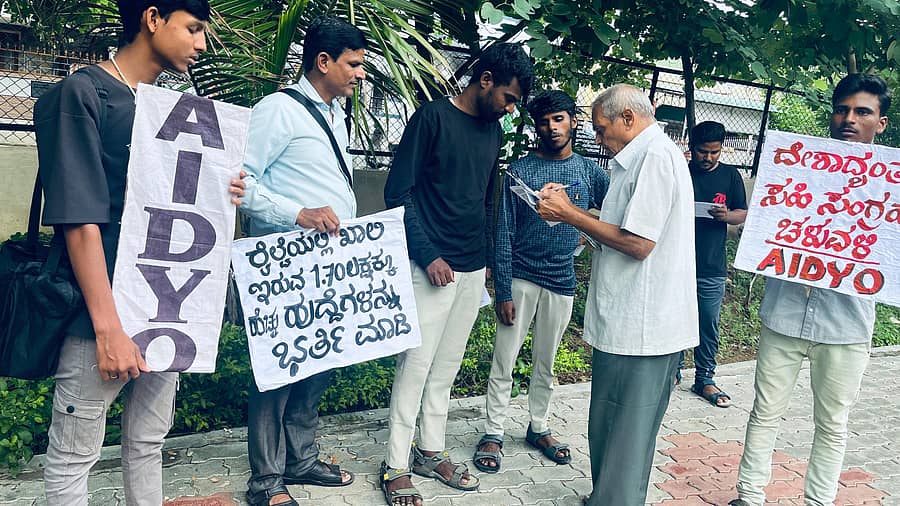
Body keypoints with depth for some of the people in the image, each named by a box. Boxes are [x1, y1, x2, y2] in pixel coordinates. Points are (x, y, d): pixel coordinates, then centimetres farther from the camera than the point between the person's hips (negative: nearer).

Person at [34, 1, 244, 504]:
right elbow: (80, 220, -16)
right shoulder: (81, 93, -9)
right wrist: (108, 330, -20)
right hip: (104, 316, -7)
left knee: (149, 442, 18)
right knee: (74, 456, 6)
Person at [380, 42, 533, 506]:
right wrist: (427, 256, -14)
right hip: (432, 267, -6)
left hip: (472, 270, 6)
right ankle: (395, 467, 9)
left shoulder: (494, 130, 13)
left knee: (446, 367, 12)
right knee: (416, 365, -3)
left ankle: (431, 452, 25)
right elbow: (397, 192, -10)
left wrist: (485, 257, 14)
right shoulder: (433, 116, -7)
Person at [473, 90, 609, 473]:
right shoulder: (521, 169, -4)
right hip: (520, 278, -3)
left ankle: (538, 428, 32)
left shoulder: (590, 172, 5)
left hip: (561, 282, 3)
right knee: (504, 362, 2)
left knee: (545, 363, 16)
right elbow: (504, 234, -6)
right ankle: (493, 434, 16)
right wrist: (503, 291, -11)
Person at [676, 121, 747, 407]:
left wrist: (726, 215, -12)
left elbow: (743, 214, 10)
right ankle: (673, 371, 23)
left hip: (711, 268, 1)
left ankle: (705, 380, 17)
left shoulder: (730, 175, 7)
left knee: (709, 325, 5)